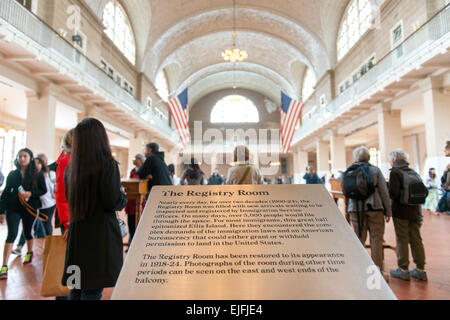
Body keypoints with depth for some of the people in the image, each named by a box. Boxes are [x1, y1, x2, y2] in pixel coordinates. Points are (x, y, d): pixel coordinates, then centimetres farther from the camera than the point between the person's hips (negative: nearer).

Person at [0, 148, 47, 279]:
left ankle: (30, 253, 42)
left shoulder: (37, 175, 1)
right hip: (13, 208, 0)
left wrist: (30, 193, -17)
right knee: (12, 233, -11)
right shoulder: (12, 174, 5)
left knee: (27, 232, 14)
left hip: (30, 208, 0)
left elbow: (43, 190, 1)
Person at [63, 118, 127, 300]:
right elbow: (112, 203, -16)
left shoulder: (71, 167, 7)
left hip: (77, 230, 7)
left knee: (77, 288, 18)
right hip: (101, 232, -7)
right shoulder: (107, 164, -13)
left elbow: (70, 199, 14)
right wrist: (123, 197, 3)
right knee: (93, 290, 3)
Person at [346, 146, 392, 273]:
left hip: (355, 209, 2)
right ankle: (377, 270, 10)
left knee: (359, 239, 9)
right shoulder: (375, 170, 1)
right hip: (374, 208, -1)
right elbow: (384, 191, 1)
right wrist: (388, 211, 5)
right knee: (376, 239, 5)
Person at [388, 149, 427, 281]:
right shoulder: (413, 172, 8)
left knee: (402, 241, 2)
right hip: (415, 211, 6)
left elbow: (393, 193, -21)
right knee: (416, 240, 13)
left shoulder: (395, 172, -12)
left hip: (401, 212, -6)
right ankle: (420, 270, 21)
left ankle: (403, 270, 11)